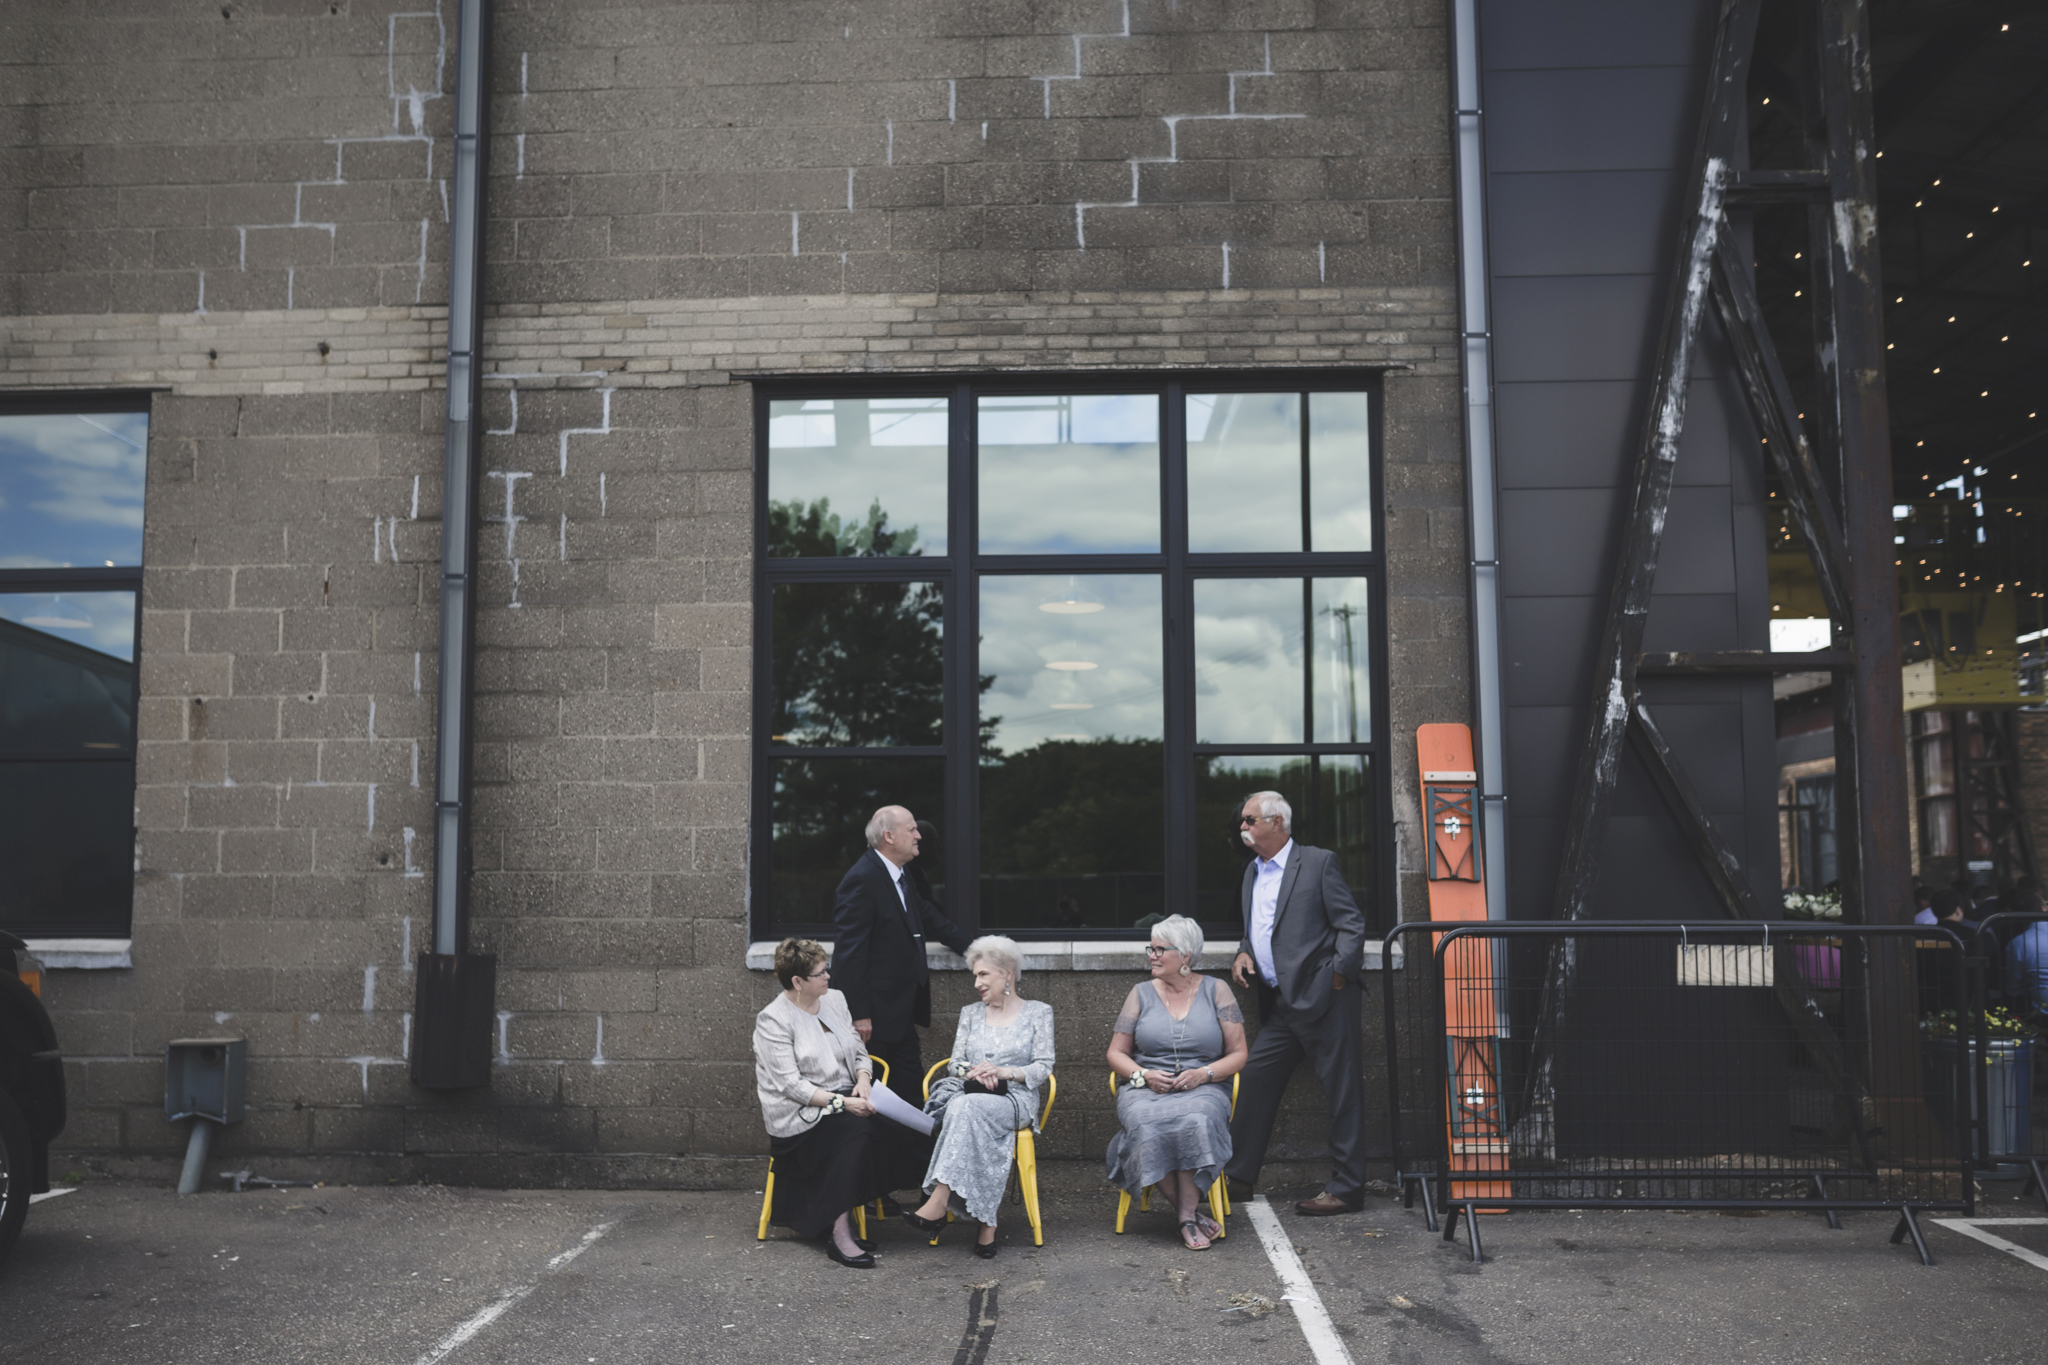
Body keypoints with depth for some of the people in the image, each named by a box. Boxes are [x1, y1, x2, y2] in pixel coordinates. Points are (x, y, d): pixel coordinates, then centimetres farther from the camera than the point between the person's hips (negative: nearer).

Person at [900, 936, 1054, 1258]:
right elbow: (955, 1064, 14)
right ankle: (986, 1224, -40)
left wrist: (1003, 1072, -15)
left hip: (1016, 1100, -3)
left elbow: (1043, 1068, 2)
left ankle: (937, 1204, -46)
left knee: (966, 1106, -37)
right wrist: (972, 1071, -10)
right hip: (970, 1096, 3)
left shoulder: (1038, 1012, 11)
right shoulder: (970, 1014, 23)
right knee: (964, 1107, -37)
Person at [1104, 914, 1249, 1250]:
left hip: (1203, 1088, -1)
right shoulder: (1141, 994, 12)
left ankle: (1187, 1215, -27)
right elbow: (1116, 1053, 14)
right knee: (1146, 1123, -34)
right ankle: (1190, 1213, -21)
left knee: (1195, 1120, -37)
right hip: (1146, 1088, 1)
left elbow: (1238, 1054, 7)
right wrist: (1144, 1075, -6)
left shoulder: (1216, 990, 8)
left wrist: (1204, 1073, -11)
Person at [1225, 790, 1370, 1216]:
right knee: (1255, 1081, 8)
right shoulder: (1252, 872, 17)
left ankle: (1345, 1189, 6)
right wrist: (1244, 955, 7)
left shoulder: (1319, 863, -5)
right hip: (1280, 1005, 8)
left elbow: (1352, 925, -7)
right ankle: (1236, 1177, 17)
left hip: (1323, 998, -8)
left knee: (1342, 1092, -1)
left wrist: (1337, 977, -13)